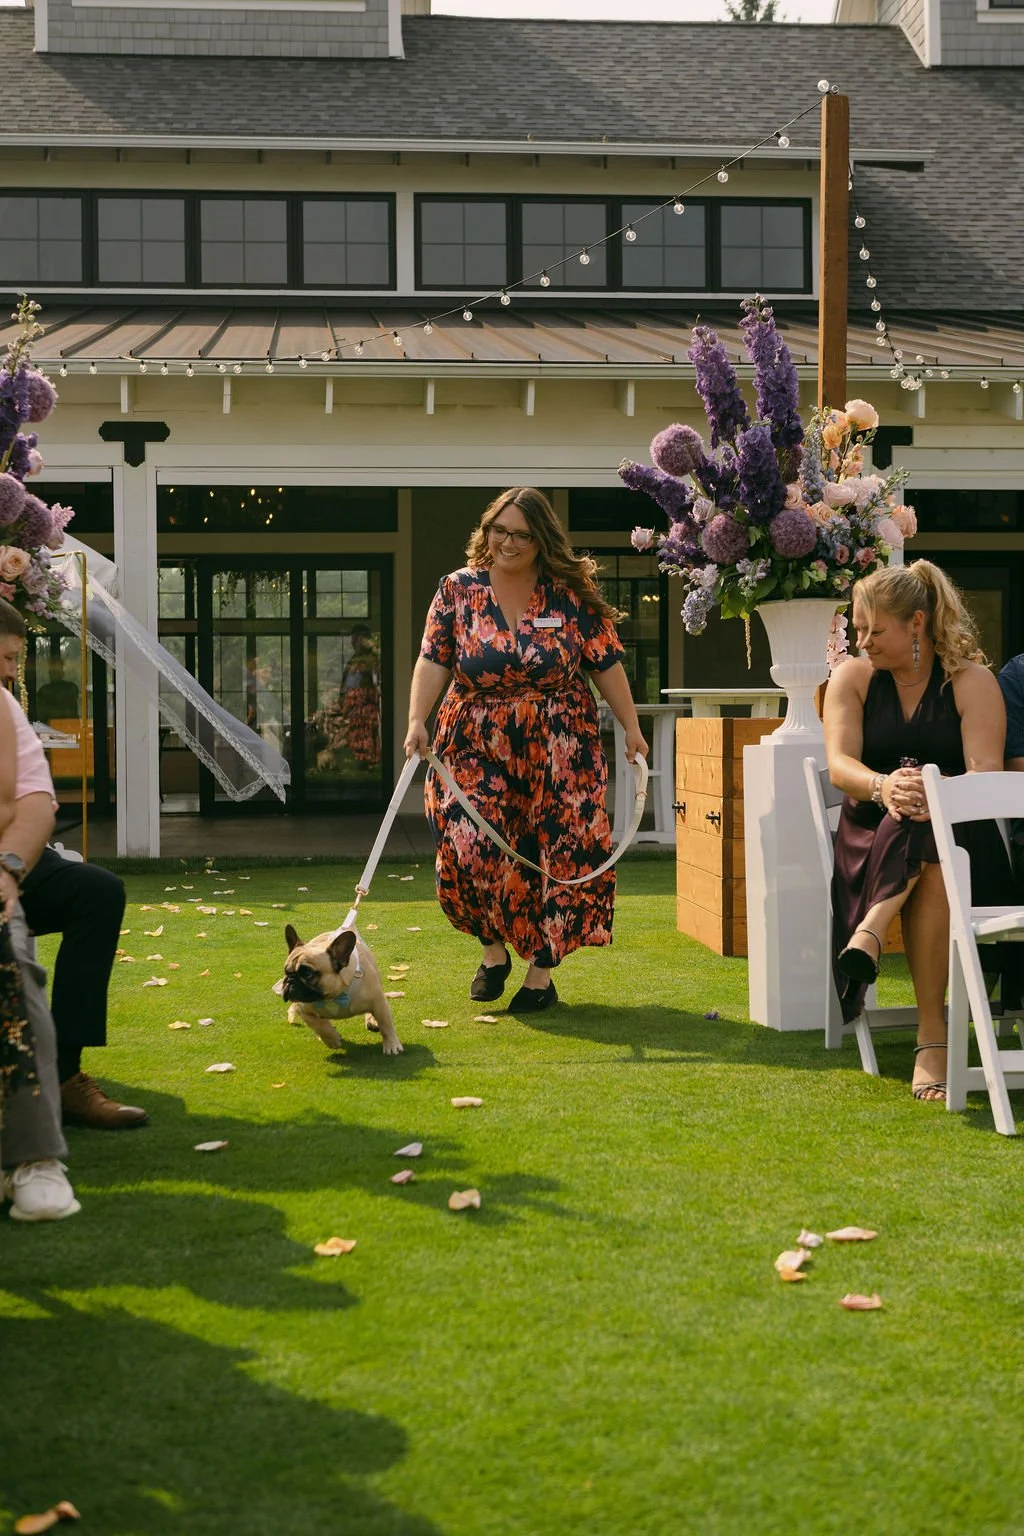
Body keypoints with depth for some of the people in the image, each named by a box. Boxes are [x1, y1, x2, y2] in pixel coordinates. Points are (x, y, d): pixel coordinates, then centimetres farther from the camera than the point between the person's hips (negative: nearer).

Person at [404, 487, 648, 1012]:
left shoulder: (572, 594, -1)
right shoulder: (458, 589, 1)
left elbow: (605, 664, 1)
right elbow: (434, 660, -3)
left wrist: (631, 727, -1)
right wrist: (418, 719, -15)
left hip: (558, 752, -1)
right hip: (477, 750, 1)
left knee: (561, 856, -2)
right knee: (470, 851, -7)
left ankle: (541, 973, 11)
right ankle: (494, 949, 20)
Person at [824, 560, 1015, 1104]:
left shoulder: (972, 681, 2)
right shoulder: (852, 678, 9)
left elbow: (986, 774, -11)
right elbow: (839, 763, -7)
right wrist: (883, 787, -29)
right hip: (871, 836, 1)